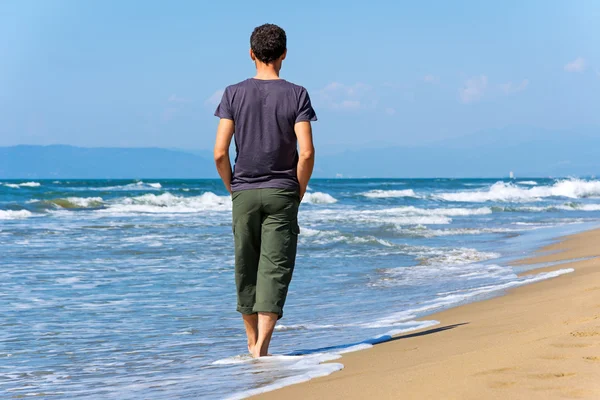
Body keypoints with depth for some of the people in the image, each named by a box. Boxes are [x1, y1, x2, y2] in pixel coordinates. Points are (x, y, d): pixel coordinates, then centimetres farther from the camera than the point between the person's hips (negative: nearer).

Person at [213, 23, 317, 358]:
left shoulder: (234, 94, 0)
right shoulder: (296, 95, -3)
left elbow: (220, 153, -6)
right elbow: (307, 153, -11)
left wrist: (232, 189, 9)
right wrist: (299, 193, 2)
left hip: (244, 193, 2)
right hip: (281, 193, -2)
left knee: (246, 269, 12)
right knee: (275, 270, -2)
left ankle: (253, 341, 23)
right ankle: (262, 344, -13)